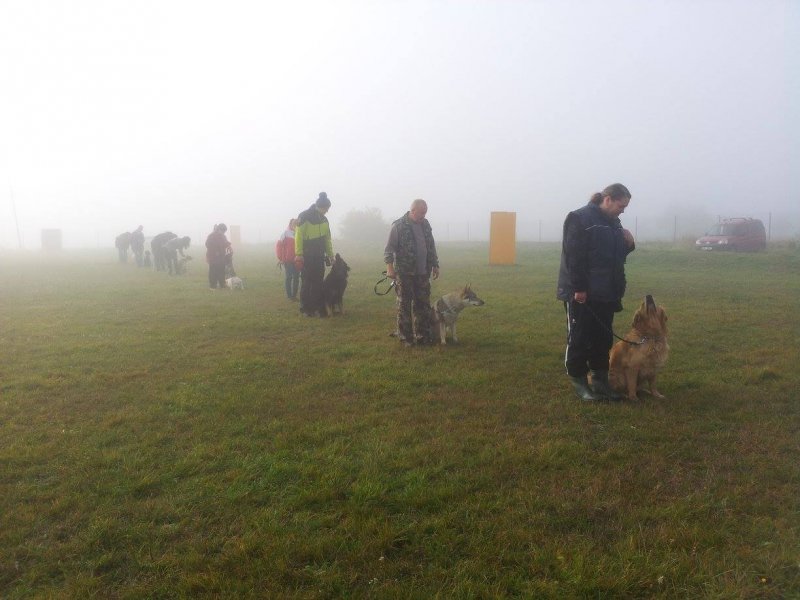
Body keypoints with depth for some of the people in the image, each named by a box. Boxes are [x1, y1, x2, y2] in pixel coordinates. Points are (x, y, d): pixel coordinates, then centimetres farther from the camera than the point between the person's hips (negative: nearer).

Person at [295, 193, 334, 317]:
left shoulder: (324, 219, 12)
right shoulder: (304, 217, -10)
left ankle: (318, 307, 11)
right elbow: (298, 236, -14)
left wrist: (331, 255, 12)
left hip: (319, 256, 6)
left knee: (318, 282, 6)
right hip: (307, 256, -6)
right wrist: (298, 254, -19)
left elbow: (327, 238, 16)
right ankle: (305, 308, 5)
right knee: (306, 282, -2)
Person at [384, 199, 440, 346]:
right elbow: (389, 248, -9)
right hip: (405, 272, -6)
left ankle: (424, 334, 19)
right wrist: (390, 266, -18)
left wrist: (435, 265, 19)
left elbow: (431, 247, 19)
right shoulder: (399, 226, -8)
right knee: (405, 304, 3)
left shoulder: (425, 225, 11)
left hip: (423, 272, 6)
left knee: (423, 304, 9)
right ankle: (405, 336, 12)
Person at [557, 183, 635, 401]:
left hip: (605, 293, 8)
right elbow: (573, 256, -18)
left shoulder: (613, 222, 14)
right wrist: (578, 288, -22)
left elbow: (617, 254, 23)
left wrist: (628, 244, 2)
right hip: (581, 294, -8)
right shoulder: (579, 219, -11)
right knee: (579, 339, 1)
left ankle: (600, 381, 22)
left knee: (603, 339, 12)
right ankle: (578, 382, 12)